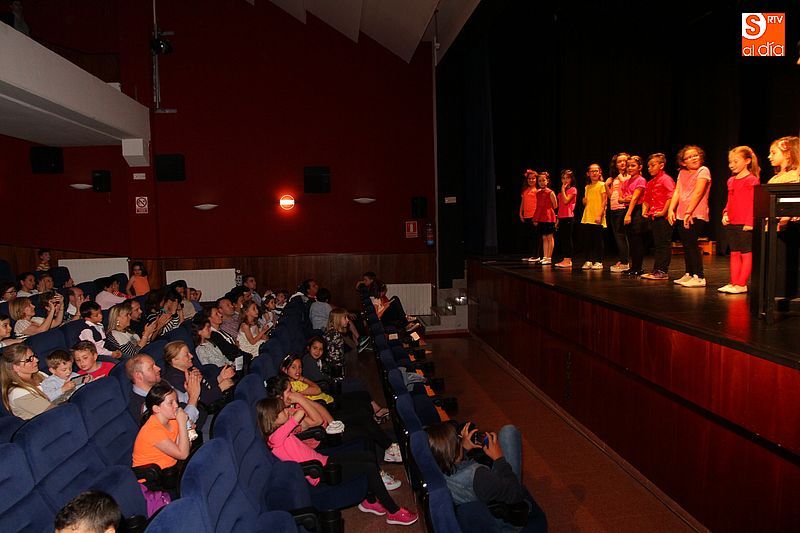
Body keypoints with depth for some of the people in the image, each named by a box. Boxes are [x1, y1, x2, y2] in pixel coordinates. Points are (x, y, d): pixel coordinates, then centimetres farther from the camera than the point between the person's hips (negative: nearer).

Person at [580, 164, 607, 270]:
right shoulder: (587, 187, 15)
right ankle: (588, 261, 15)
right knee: (587, 240, 6)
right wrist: (584, 201, 0)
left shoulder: (602, 185, -2)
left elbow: (604, 201, -8)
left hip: (597, 219, -6)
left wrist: (600, 215, -16)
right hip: (587, 218, 6)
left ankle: (598, 262, 7)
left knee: (598, 240, 0)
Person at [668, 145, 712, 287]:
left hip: (696, 215, -7)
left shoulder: (703, 171, -5)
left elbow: (698, 193, -14)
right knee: (686, 245, 12)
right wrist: (671, 209, -5)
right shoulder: (682, 173, 14)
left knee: (691, 243, -13)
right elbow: (677, 192, 8)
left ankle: (699, 277, -9)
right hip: (681, 215, 7)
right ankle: (689, 274, 24)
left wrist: (689, 212, -20)